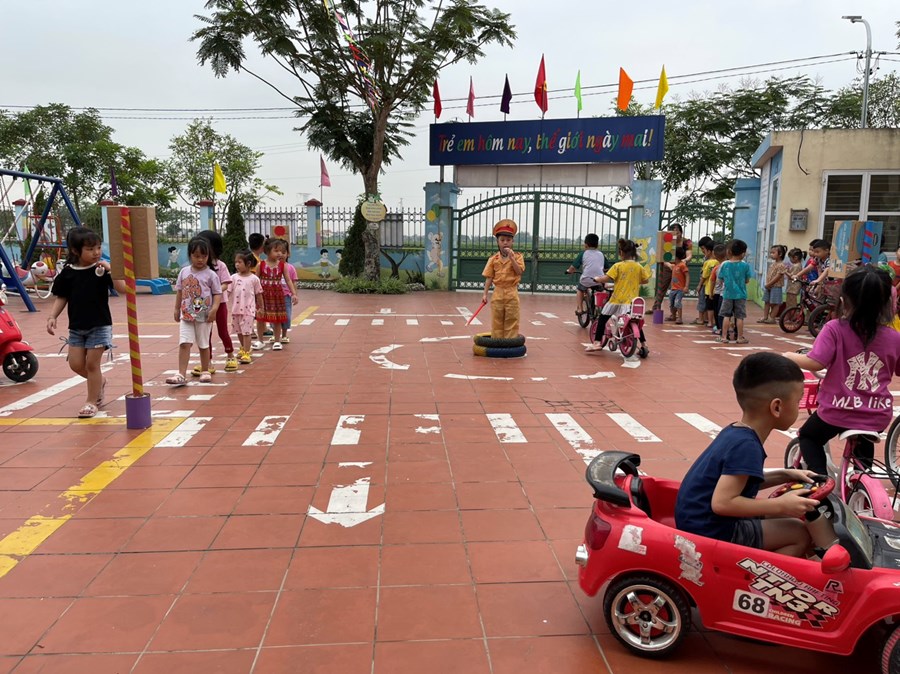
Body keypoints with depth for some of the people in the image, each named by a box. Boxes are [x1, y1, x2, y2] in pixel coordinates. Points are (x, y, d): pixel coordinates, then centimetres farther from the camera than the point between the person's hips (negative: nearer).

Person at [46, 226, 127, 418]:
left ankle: (92, 401, 15)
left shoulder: (102, 269, -7)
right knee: (76, 364, 5)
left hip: (99, 325, -3)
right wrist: (52, 317, -5)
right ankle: (100, 381, 34)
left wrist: (110, 270, -26)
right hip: (76, 327, 4)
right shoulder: (68, 273, 0)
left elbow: (122, 289, -17)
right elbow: (61, 298, 6)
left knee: (92, 364, 0)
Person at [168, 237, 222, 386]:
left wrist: (214, 308, -20)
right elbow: (179, 291, 13)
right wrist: (177, 309, 13)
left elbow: (217, 294, -6)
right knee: (184, 343, -7)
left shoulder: (211, 274, -6)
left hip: (204, 316, -2)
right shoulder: (184, 272, 6)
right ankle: (181, 375, -9)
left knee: (203, 344, 10)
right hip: (186, 314, 2)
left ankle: (205, 372, 25)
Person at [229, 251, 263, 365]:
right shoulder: (233, 277, 3)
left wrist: (260, 308, 6)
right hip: (236, 309, 4)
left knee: (246, 332, -5)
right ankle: (243, 349, 35)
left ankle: (246, 353, -1)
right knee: (239, 331, 16)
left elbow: (258, 294, 2)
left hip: (248, 309, -4)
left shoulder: (254, 279, -4)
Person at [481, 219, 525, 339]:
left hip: (511, 293, -1)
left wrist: (511, 258, -20)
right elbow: (489, 277, 4)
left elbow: (519, 272, -14)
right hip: (498, 293, 2)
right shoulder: (493, 259, 4)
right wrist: (485, 294, -2)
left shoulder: (517, 256, 1)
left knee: (511, 321, 3)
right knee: (496, 321, 7)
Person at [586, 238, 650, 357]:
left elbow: (606, 278, -15)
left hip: (618, 300, -4)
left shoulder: (618, 266, -10)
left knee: (603, 318, 9)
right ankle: (644, 346, 15)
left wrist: (597, 279, 4)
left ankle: (597, 342, 3)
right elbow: (645, 280, 11)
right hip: (633, 301, 4)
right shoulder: (639, 266, 2)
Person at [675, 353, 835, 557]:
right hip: (710, 531, -10)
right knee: (801, 534, -3)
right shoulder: (746, 446, -24)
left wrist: (784, 475, 12)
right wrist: (780, 505, -21)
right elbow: (721, 503, -29)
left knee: (790, 515, 17)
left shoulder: (735, 432, 5)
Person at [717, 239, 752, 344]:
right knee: (739, 317, 5)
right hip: (740, 294, -1)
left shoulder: (724, 265, -5)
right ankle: (740, 337, 10)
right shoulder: (745, 265, -8)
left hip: (727, 294, 1)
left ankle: (724, 336, 12)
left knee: (727, 316, 10)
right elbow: (747, 281, -1)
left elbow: (722, 280, 2)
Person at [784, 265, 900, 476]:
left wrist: (790, 356, -5)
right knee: (864, 444, 37)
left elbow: (815, 363, -22)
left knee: (808, 436, 25)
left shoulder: (835, 329, -16)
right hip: (877, 416, 4)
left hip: (838, 411, -4)